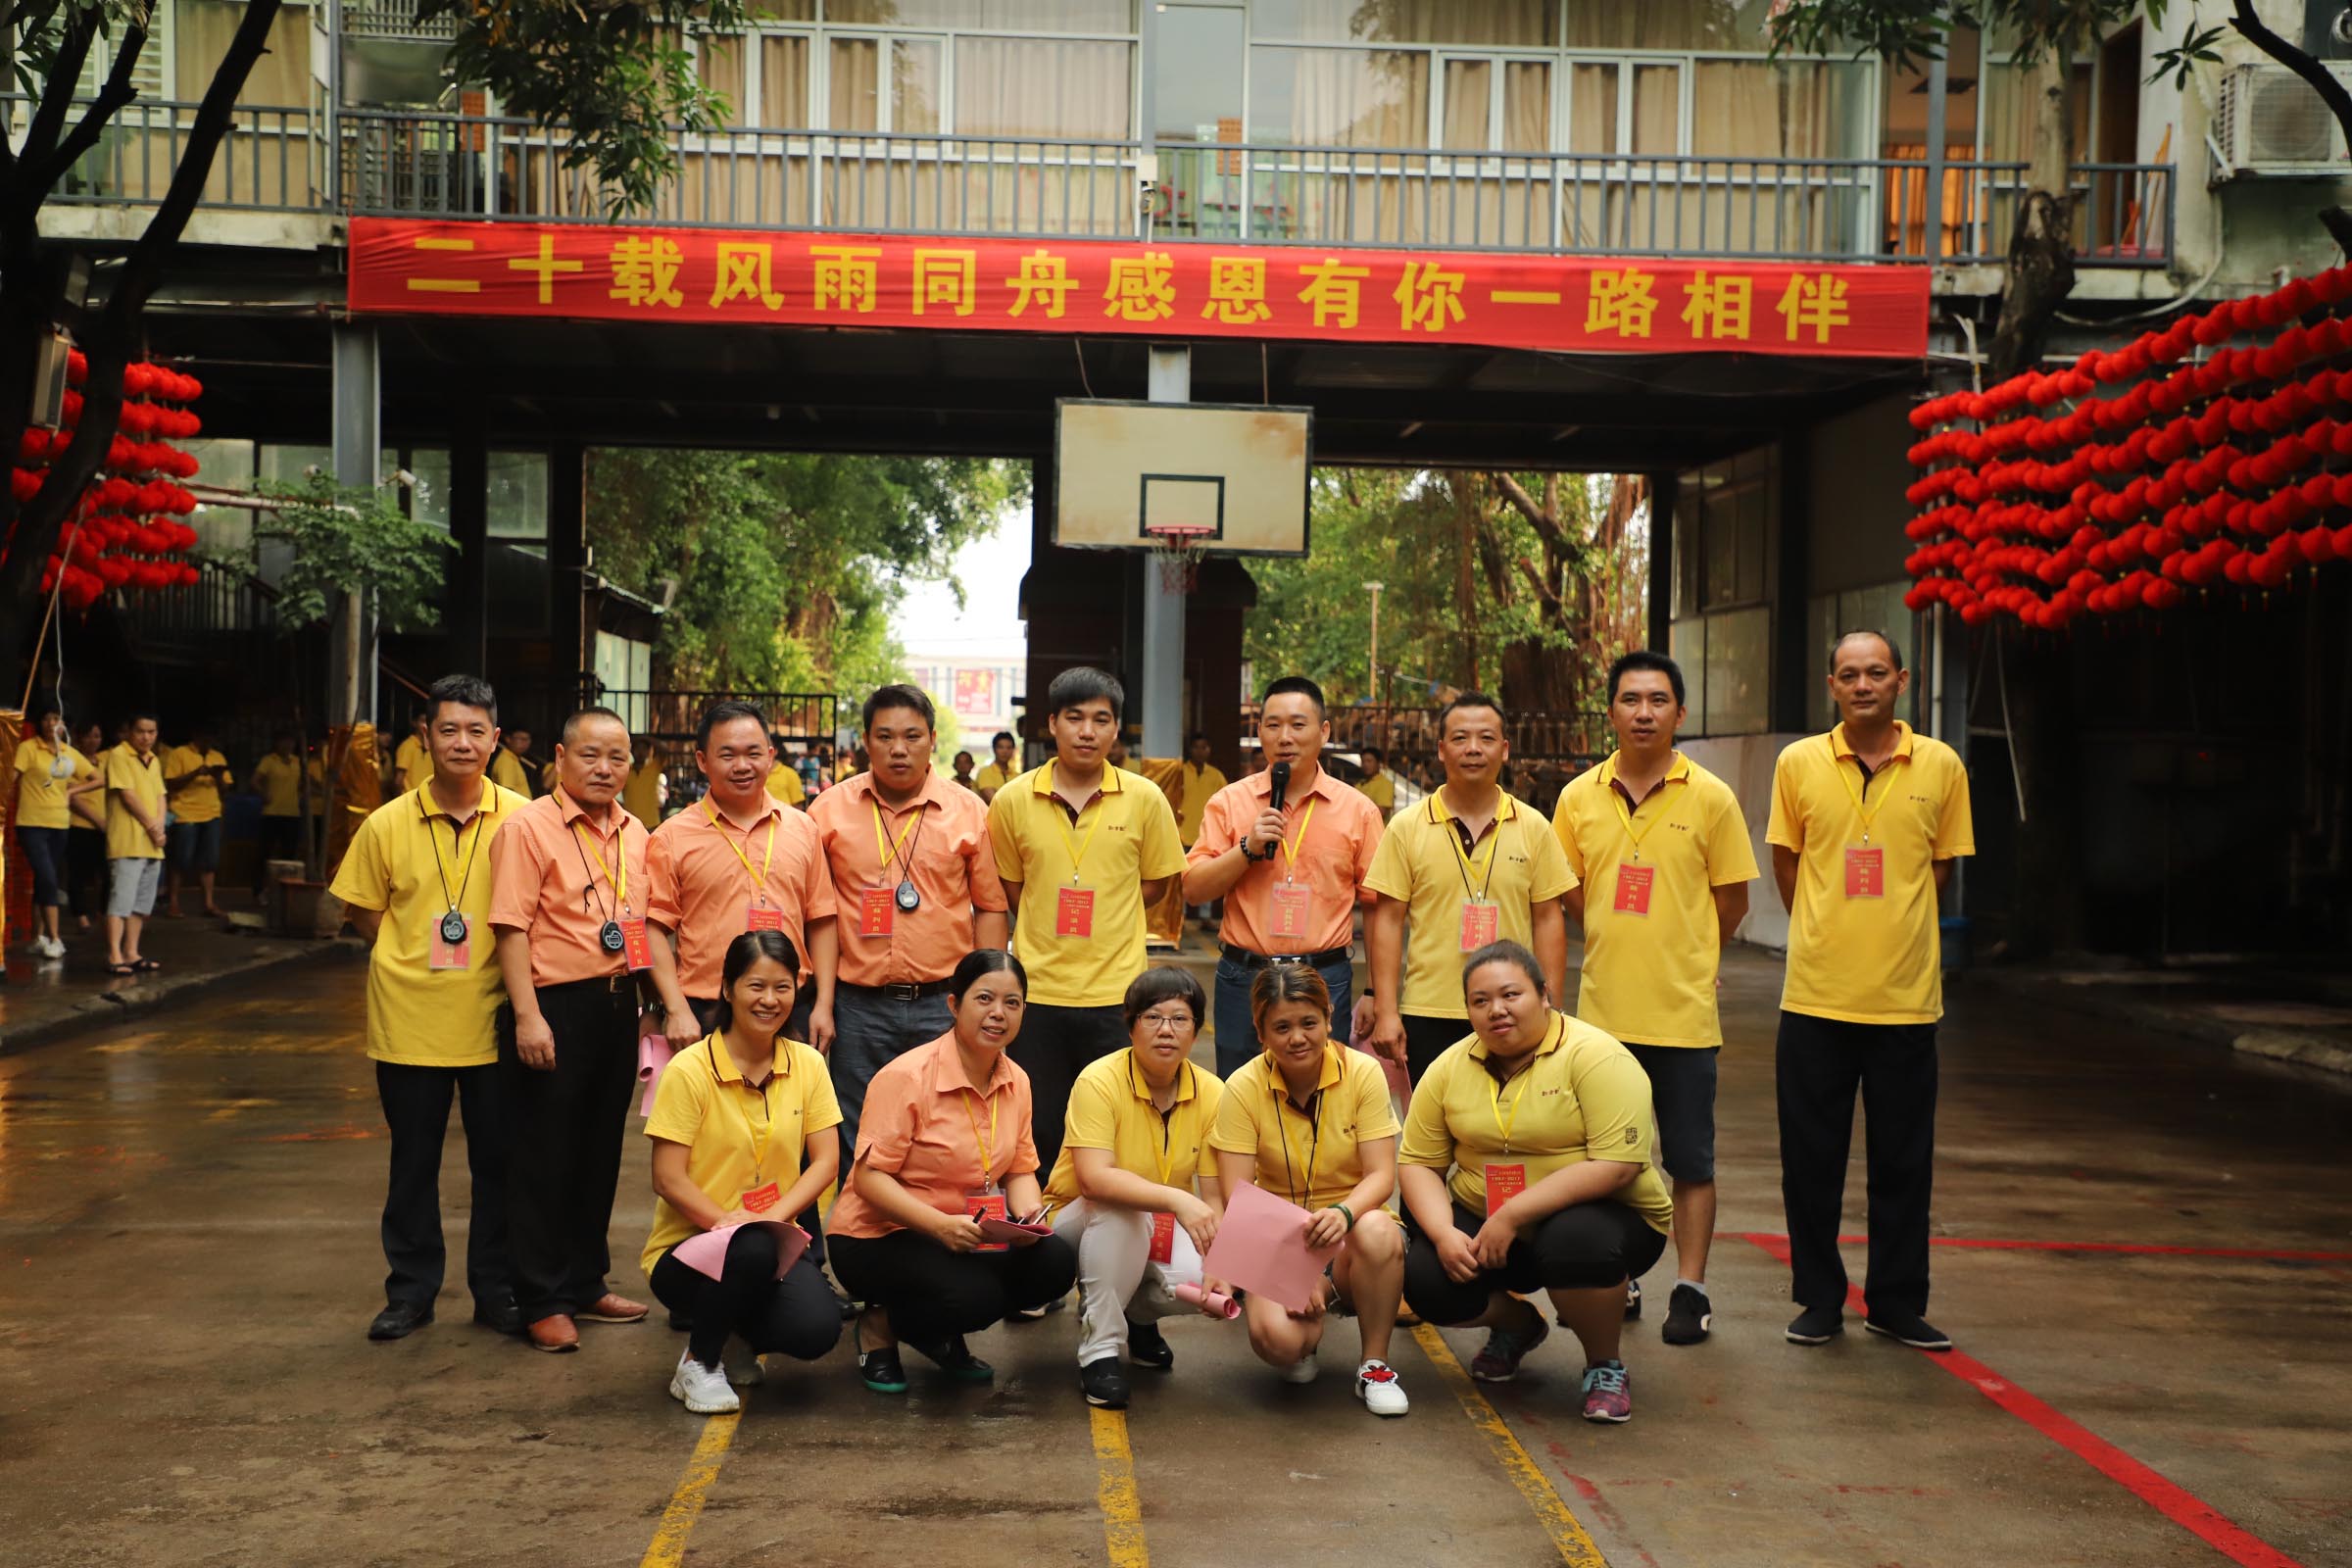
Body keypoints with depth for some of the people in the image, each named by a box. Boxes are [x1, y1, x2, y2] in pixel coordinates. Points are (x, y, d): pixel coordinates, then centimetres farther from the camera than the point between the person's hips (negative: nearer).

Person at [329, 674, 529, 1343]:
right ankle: (411, 1289, 24)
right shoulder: (388, 824, -2)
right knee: (413, 1161, 10)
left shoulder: (521, 819, -3)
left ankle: (496, 1289, 21)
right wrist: (424, 959, -3)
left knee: (499, 1159, 7)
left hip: (493, 1017, 0)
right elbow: (364, 913, 6)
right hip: (410, 1020, 0)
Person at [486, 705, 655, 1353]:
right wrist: (527, 1017, -20)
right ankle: (543, 1301, 9)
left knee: (600, 1152, 15)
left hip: (617, 1005, 7)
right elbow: (511, 927, -14)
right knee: (543, 1157, 1)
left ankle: (586, 1284, 27)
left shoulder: (635, 834, 11)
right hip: (555, 1007, -7)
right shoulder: (528, 828, -10)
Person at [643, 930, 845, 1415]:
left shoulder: (808, 1064, 3)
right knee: (752, 1249, -38)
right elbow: (668, 1180, -11)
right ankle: (698, 1364, -9)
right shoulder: (689, 1070, -10)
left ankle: (739, 1339, 12)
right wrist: (730, 1222, -24)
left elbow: (826, 1160, -1)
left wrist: (774, 1215, -18)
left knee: (818, 1329, -26)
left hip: (772, 1243, 4)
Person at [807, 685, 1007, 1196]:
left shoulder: (968, 812, 3)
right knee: (860, 1148, 7)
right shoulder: (830, 810, 3)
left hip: (943, 1002, 0)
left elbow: (990, 907, 7)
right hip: (858, 1005, 0)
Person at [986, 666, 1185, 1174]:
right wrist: (1053, 932, 5)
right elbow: (1010, 889, 11)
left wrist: (1099, 922, 1)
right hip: (1038, 991, 1)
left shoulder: (1145, 799, -1)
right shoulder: (1012, 801, 1)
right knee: (1040, 1134, 8)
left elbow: (1154, 884, 8)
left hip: (1117, 993, 0)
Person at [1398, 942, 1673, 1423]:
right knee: (1426, 1282, -20)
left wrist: (1513, 1214, -27)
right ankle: (1516, 1324, 16)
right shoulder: (1450, 1068, 1)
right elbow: (1418, 1164, 2)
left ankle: (1605, 1366, -6)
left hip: (1599, 1215, -4)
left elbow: (1617, 1165, -25)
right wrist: (1444, 1234, -18)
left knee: (1574, 1240, -37)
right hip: (1480, 1222, 5)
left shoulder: (1597, 1057, -16)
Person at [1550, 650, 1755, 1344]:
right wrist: (1622, 948, 9)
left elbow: (1732, 901, 3)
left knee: (1690, 1161, 4)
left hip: (1683, 1010, -2)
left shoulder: (1710, 798, -3)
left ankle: (1690, 1291, 14)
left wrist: (1682, 960, 7)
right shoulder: (1578, 798, 4)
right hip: (1603, 1008, 3)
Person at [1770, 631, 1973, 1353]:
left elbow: (1941, 866, 11)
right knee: (1811, 1158, 6)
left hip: (1906, 995, 0)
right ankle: (1819, 1299, 19)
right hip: (1815, 994, 0)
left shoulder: (1941, 766, 0)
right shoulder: (1799, 764, 0)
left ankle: (1897, 1302, 20)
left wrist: (1891, 933, 9)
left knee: (1904, 1159, 7)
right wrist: (1827, 937, 10)